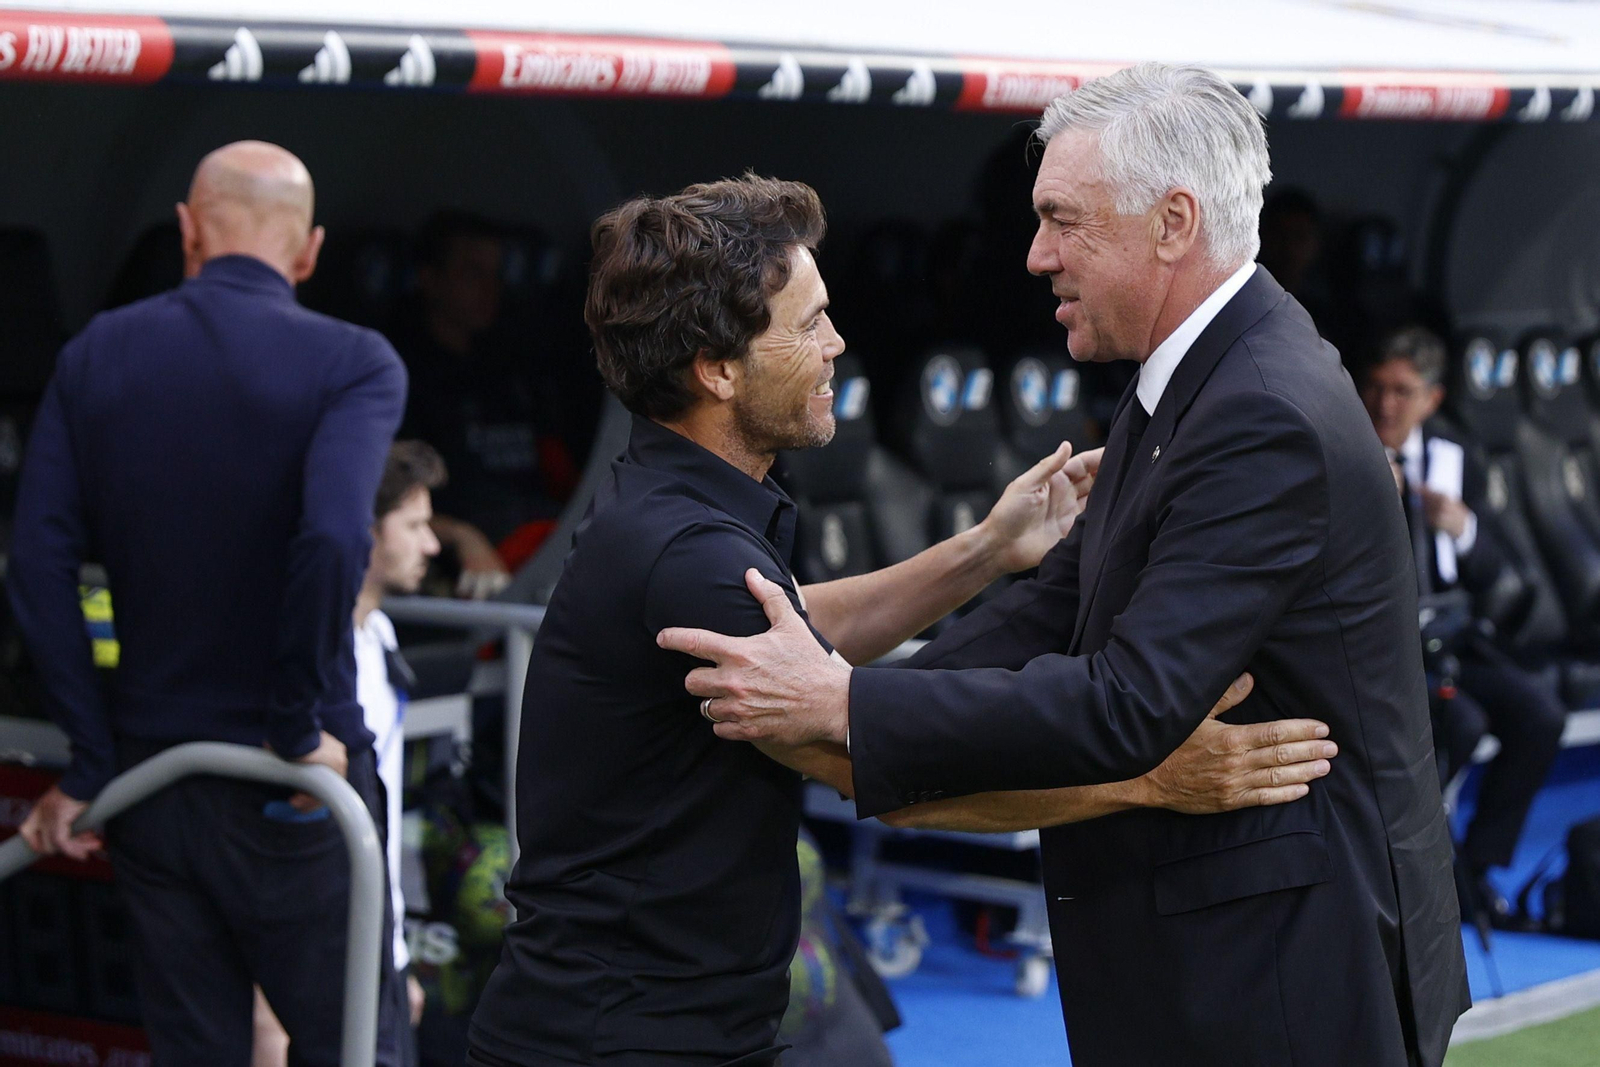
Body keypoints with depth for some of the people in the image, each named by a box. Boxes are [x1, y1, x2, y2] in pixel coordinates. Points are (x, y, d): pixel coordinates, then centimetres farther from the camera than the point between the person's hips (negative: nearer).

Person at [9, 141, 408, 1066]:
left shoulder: (98, 356, 4)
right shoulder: (353, 363, -9)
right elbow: (333, 539, -26)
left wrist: (92, 764, 0)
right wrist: (300, 728, -15)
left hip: (151, 774, 4)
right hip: (288, 788, -4)